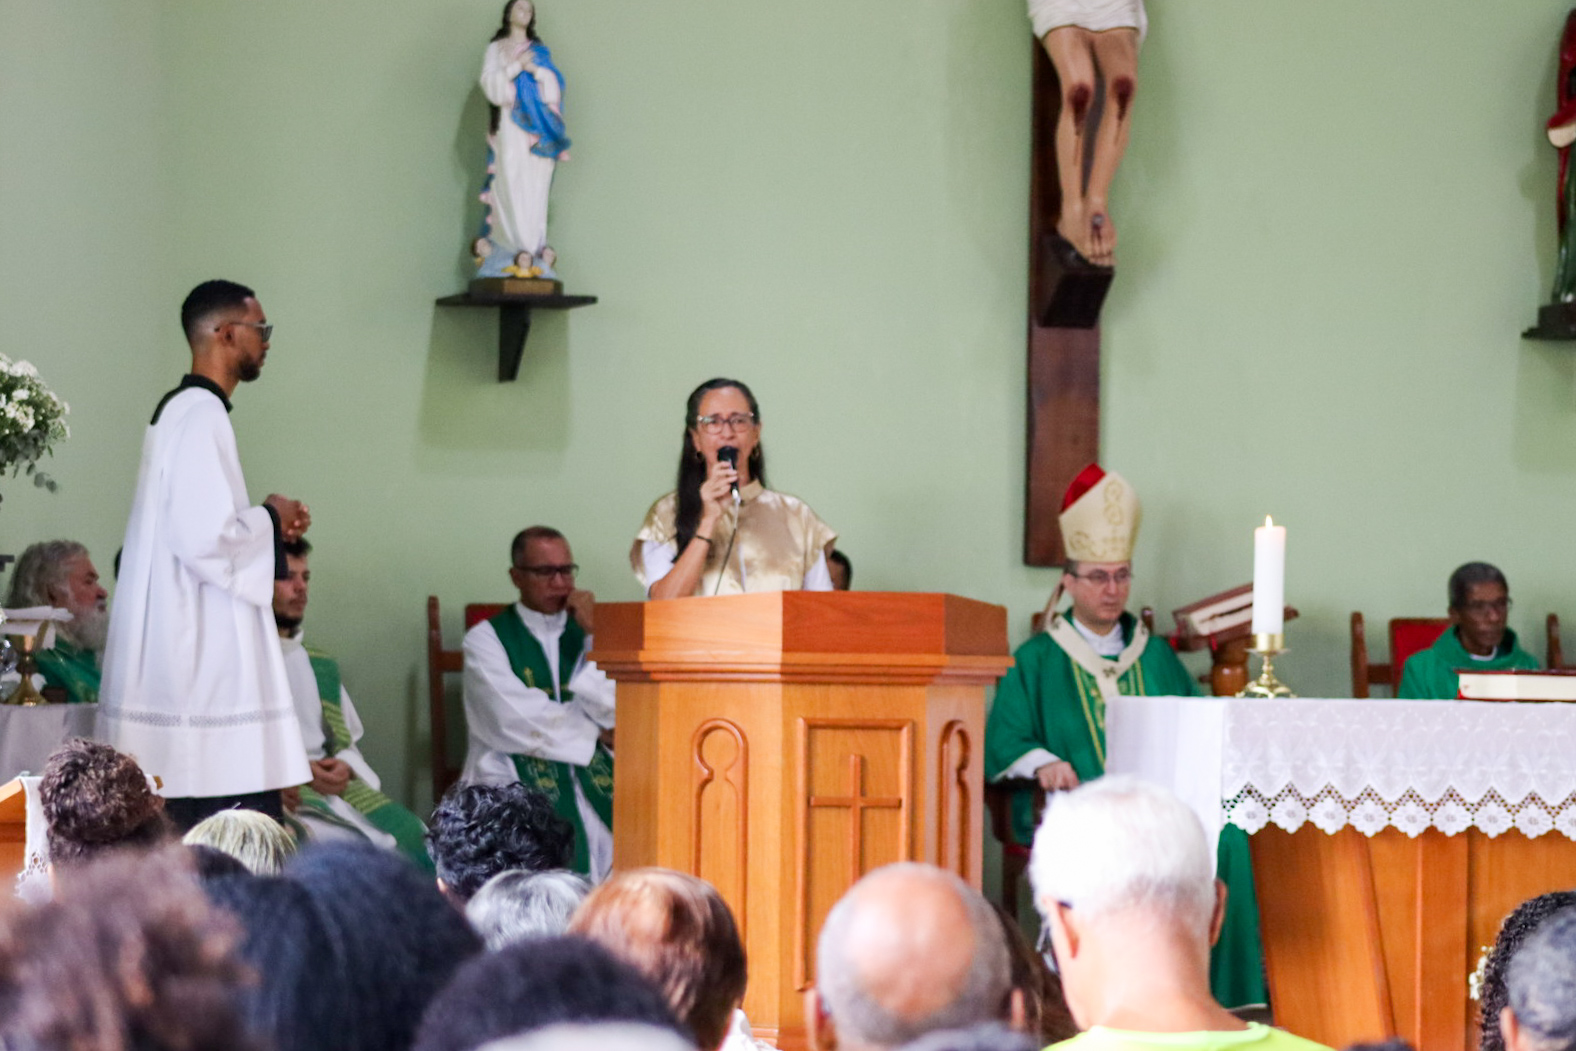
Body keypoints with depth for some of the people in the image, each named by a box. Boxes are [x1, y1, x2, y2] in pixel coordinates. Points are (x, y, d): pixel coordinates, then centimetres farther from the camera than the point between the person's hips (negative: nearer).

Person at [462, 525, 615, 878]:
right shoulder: (486, 639, 7)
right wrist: (594, 733, 0)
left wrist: (593, 635, -2)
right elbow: (513, 720, -7)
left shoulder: (587, 631, 17)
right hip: (514, 773, -3)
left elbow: (616, 711, 3)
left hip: (594, 774, 3)